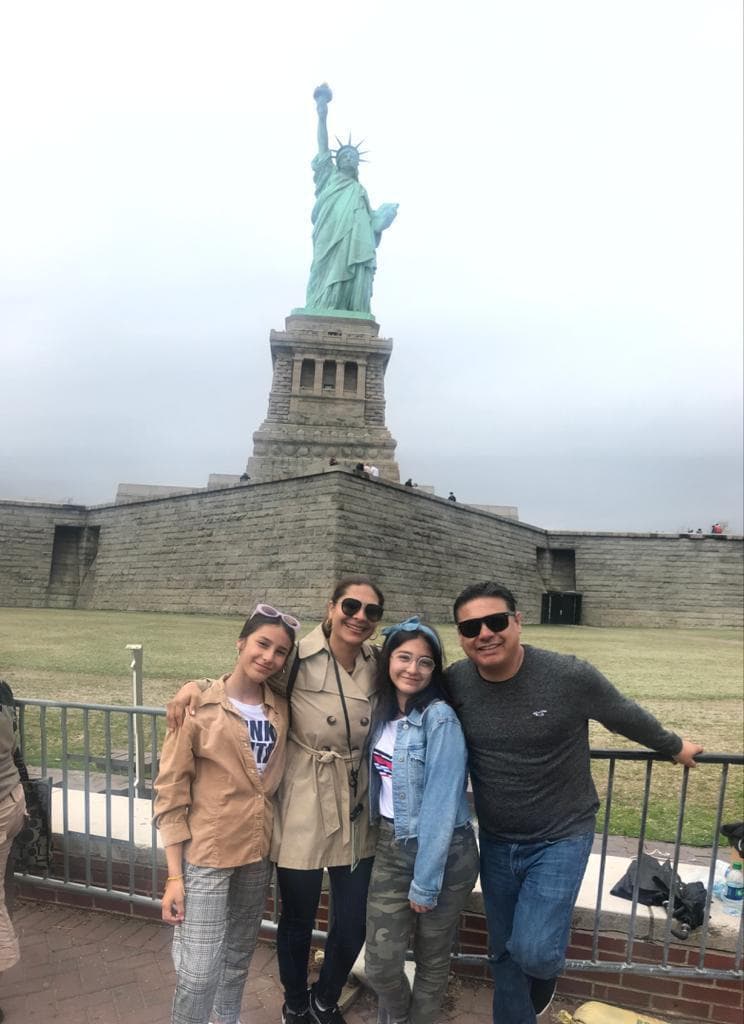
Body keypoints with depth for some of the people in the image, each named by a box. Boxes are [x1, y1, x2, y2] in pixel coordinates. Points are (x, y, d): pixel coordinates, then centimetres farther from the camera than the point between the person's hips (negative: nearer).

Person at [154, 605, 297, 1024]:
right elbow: (170, 793, -12)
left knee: (239, 958, 21)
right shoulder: (200, 708, -14)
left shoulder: (282, 710, 0)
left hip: (259, 852, 5)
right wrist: (175, 875, -12)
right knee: (199, 973, -1)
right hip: (206, 854, -5)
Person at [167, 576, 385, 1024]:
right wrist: (196, 684, -21)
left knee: (354, 928, 15)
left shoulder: (378, 664, -3)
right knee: (298, 923, 17)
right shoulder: (297, 659, -16)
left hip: (358, 819, 4)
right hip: (303, 817, -3)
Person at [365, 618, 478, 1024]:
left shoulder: (439, 718, -20)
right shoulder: (383, 711, 1)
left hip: (442, 853, -5)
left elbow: (442, 804, -20)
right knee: (380, 964, 8)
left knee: (432, 960, 14)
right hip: (391, 848, 5)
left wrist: (425, 882, -17)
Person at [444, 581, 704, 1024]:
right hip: (495, 841, 3)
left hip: (562, 838, -3)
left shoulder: (570, 676, -23)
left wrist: (674, 746, 10)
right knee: (505, 953, 16)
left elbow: (627, 716, -4)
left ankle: (545, 972, 25)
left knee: (533, 951, -11)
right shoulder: (455, 683, -15)